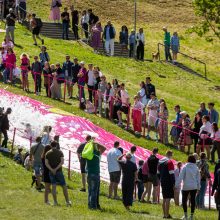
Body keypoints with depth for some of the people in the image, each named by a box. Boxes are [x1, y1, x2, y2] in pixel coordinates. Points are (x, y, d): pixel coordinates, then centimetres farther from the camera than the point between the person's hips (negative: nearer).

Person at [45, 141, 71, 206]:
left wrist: (52, 170, -15)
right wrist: (56, 169, -15)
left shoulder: (48, 153, 5)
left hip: (51, 172, 2)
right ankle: (67, 201, 3)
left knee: (53, 186, 4)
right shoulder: (60, 152, 0)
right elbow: (62, 162, -13)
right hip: (59, 171, -2)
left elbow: (46, 163, -7)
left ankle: (55, 201, -3)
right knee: (64, 186, 5)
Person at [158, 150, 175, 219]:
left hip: (163, 182, 8)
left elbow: (159, 172, 18)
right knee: (168, 198, -7)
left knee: (164, 198, 14)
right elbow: (171, 173, -16)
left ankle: (164, 214, 18)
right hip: (169, 183, -8)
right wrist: (173, 183, -14)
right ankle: (167, 215, -9)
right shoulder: (169, 162, -13)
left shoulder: (160, 162, 12)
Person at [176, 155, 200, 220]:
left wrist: (176, 185, -8)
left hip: (186, 187, -3)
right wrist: (198, 187, 17)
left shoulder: (185, 167, -7)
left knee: (184, 200, 8)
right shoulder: (196, 168, 3)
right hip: (194, 187, 3)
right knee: (193, 200, 5)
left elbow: (180, 177, -10)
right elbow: (198, 178, 9)